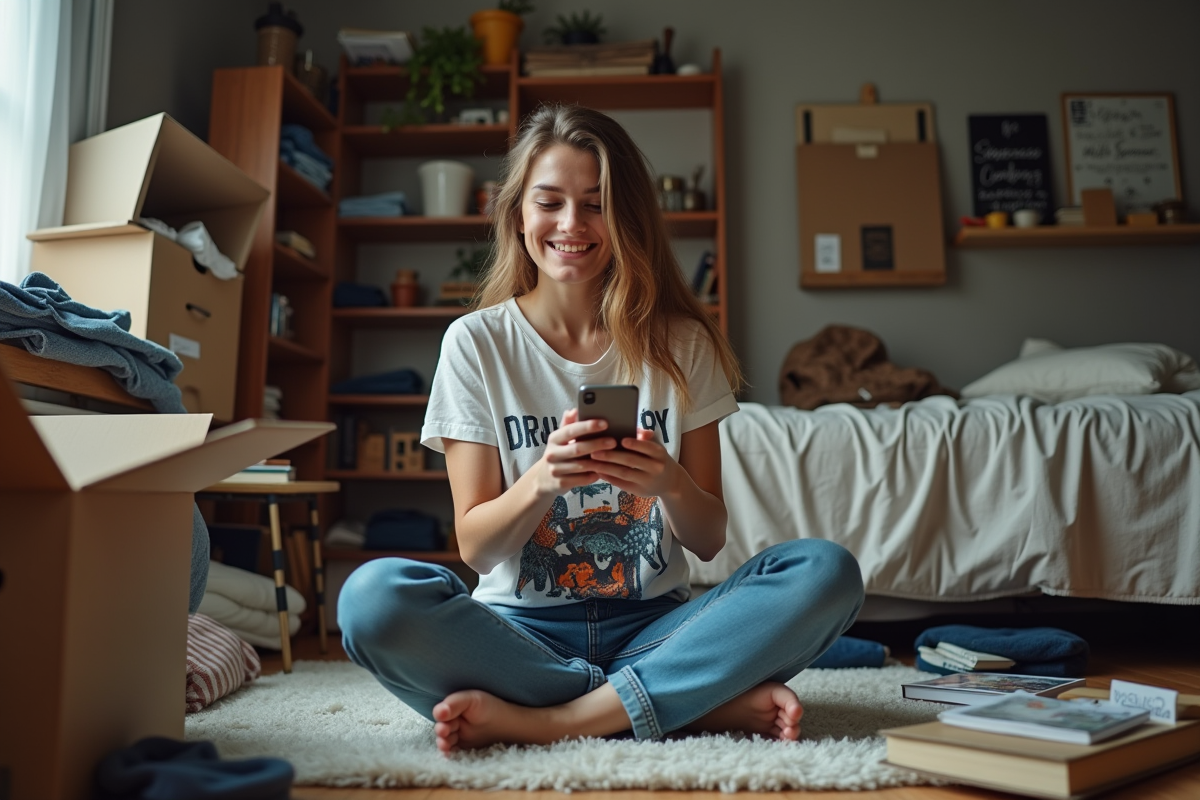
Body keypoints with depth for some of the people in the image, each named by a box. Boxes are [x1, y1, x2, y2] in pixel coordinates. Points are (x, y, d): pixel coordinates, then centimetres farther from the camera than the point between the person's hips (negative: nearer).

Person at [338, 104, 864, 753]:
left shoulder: (680, 342, 3)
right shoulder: (477, 342, 0)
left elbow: (709, 540, 3)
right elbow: (475, 546, -3)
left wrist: (670, 484, -19)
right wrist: (543, 480, -23)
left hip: (650, 623, 1)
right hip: (523, 629, 0)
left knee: (828, 571, -22)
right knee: (372, 596, -31)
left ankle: (542, 719, -22)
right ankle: (708, 702, -20)